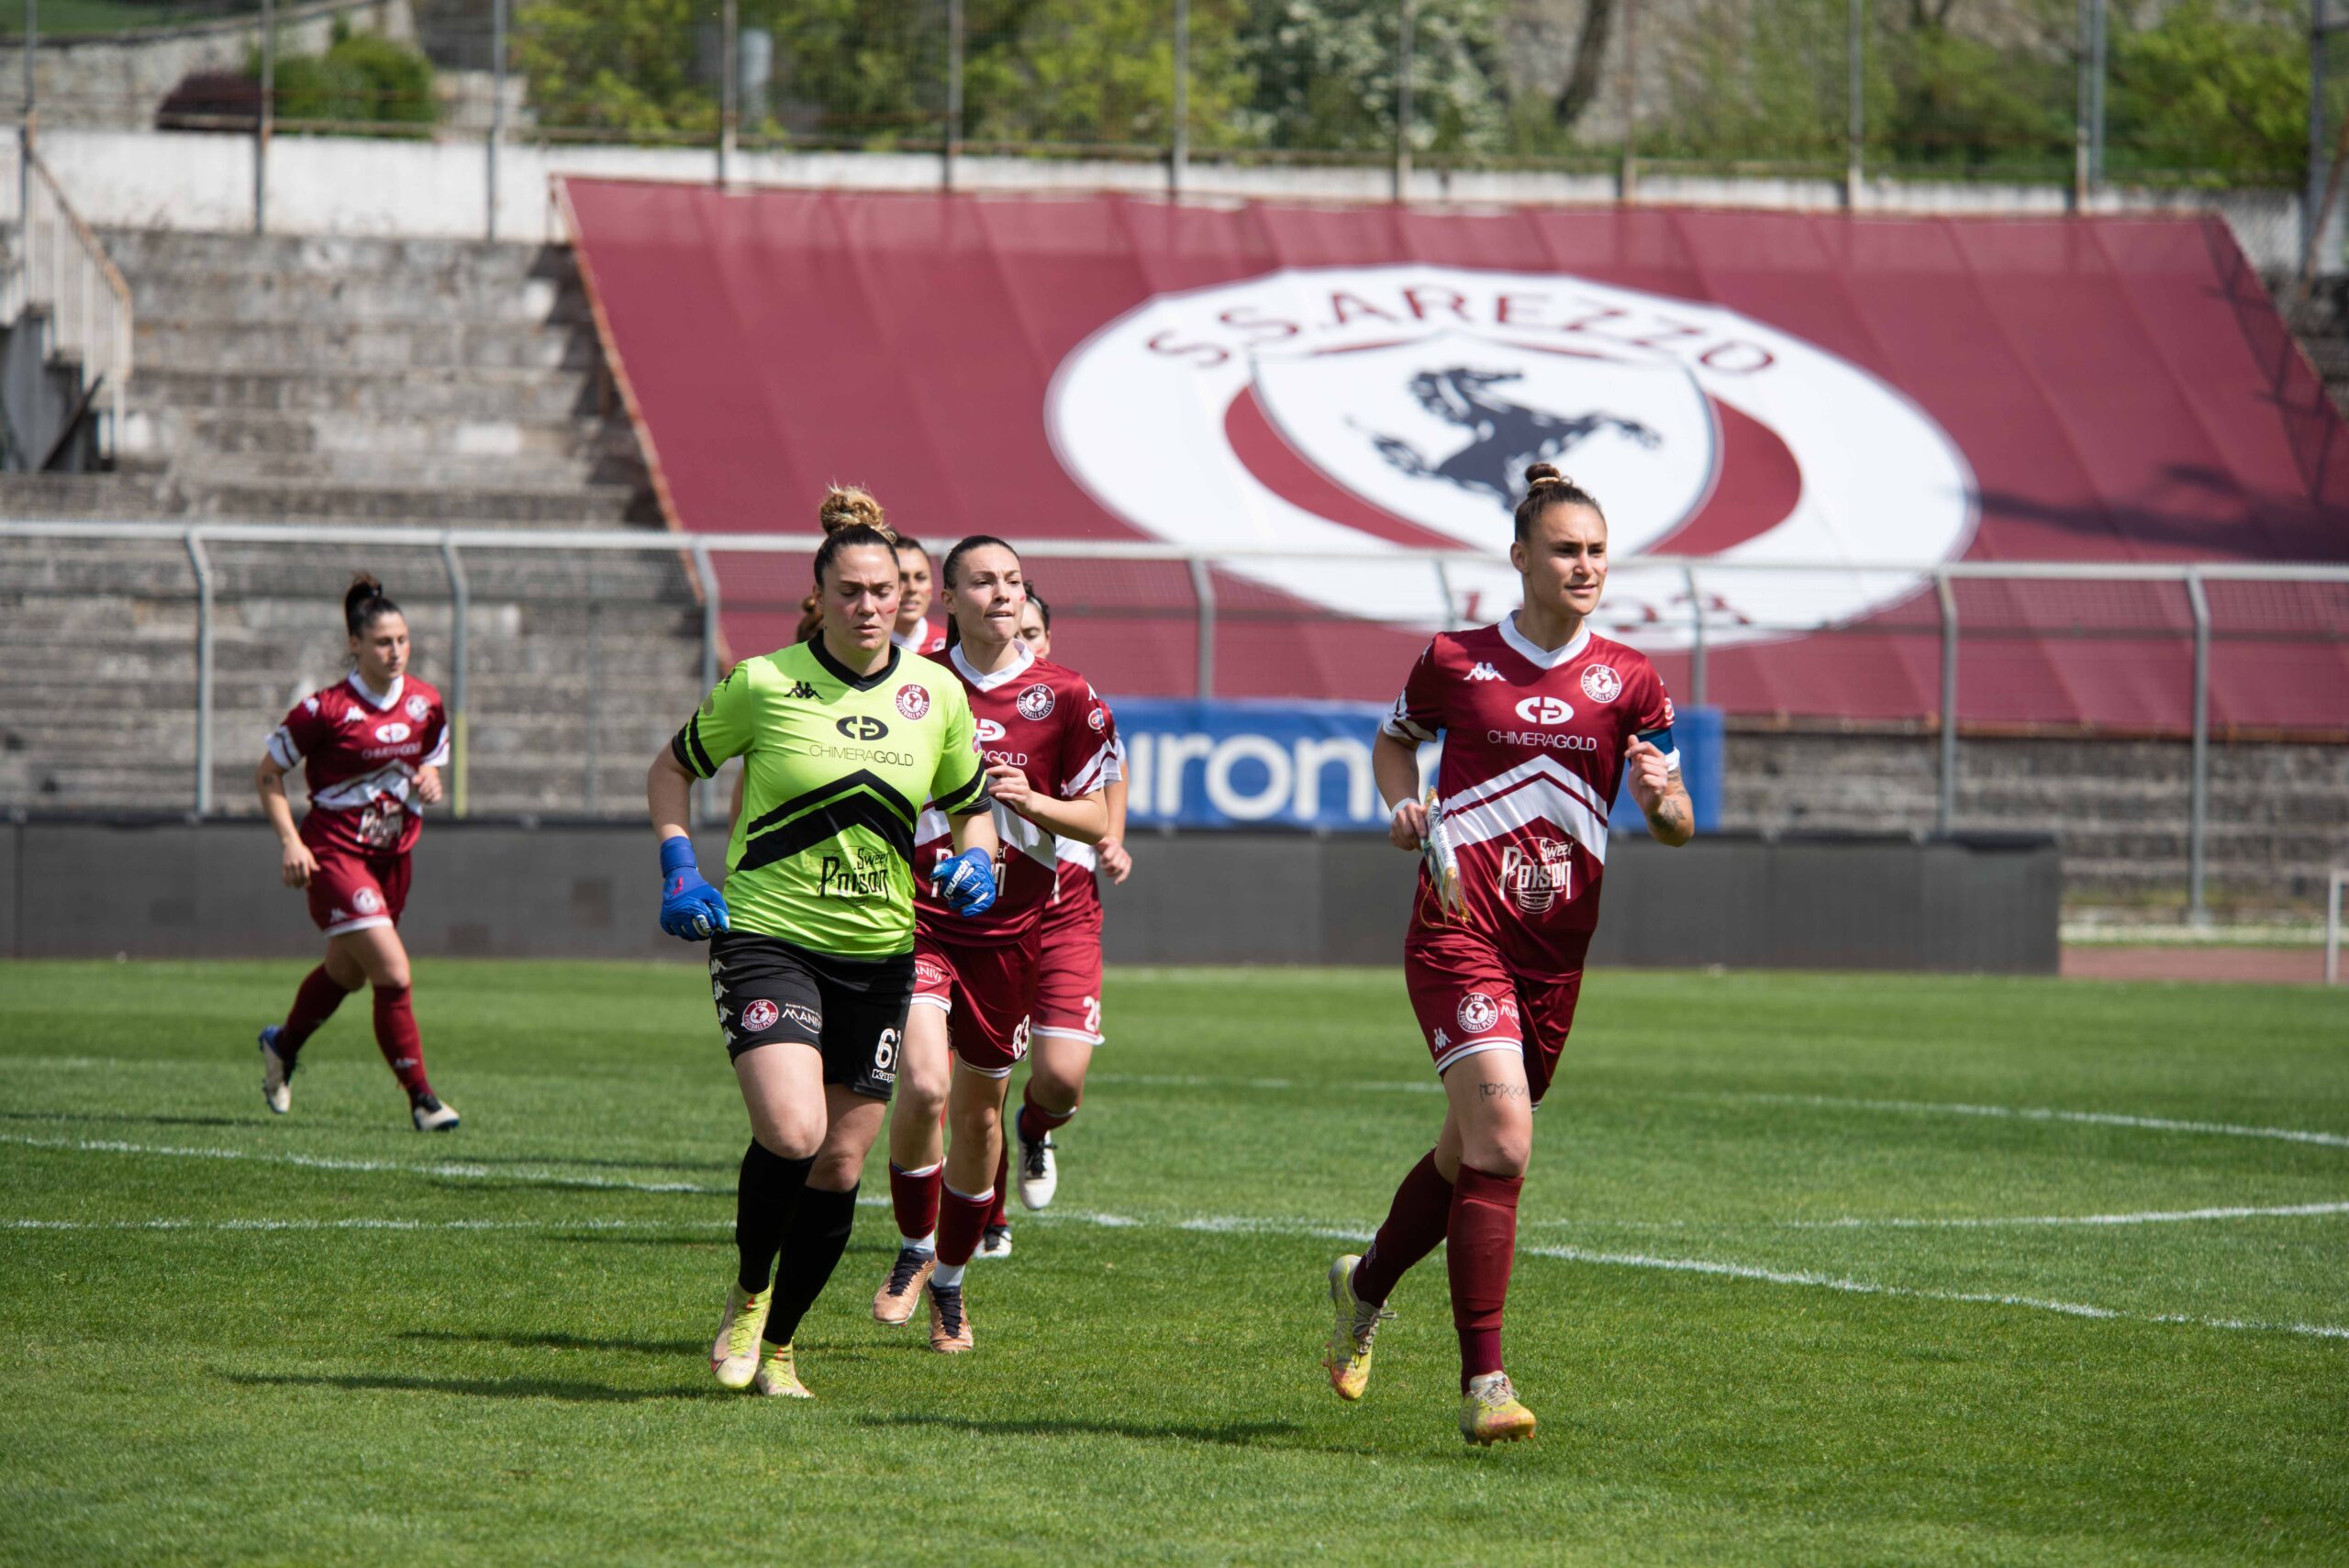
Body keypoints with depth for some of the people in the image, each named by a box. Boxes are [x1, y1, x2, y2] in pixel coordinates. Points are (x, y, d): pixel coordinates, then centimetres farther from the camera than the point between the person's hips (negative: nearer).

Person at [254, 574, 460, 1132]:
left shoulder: (426, 704, 1)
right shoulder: (326, 708, -15)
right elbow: (268, 772, -6)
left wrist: (430, 783, -7)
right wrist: (290, 842, -15)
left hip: (393, 855, 7)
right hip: (335, 853, -7)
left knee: (345, 972, 22)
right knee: (393, 974, -16)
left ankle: (283, 1044, 50)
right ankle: (420, 1097, -9)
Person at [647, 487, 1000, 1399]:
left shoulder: (937, 695, 3)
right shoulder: (763, 684, -6)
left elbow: (969, 807, 18)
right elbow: (671, 770, 8)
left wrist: (974, 861, -4)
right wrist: (679, 870, -5)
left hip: (877, 954, 4)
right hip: (766, 938, -4)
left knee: (840, 1165, 5)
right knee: (791, 1132, -23)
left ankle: (777, 1347, 24)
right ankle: (746, 1298, 4)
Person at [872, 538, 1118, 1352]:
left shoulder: (1066, 698, -2)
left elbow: (1096, 817, 3)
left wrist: (1031, 800, -15)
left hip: (1009, 926, 1)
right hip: (917, 915, -1)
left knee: (979, 1113, 9)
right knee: (924, 1086, -20)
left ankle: (949, 1282, 29)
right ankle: (913, 1251, 4)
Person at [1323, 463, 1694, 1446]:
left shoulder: (1627, 681, 5)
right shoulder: (1457, 661, 1)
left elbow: (1677, 829, 5)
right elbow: (1394, 738, 20)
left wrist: (1663, 798, -18)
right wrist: (1405, 803, 0)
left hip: (1556, 948, 4)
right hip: (1459, 927, -4)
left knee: (1473, 1152, 14)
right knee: (1502, 1136, -20)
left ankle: (1366, 1286, 43)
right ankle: (1483, 1382, -18)